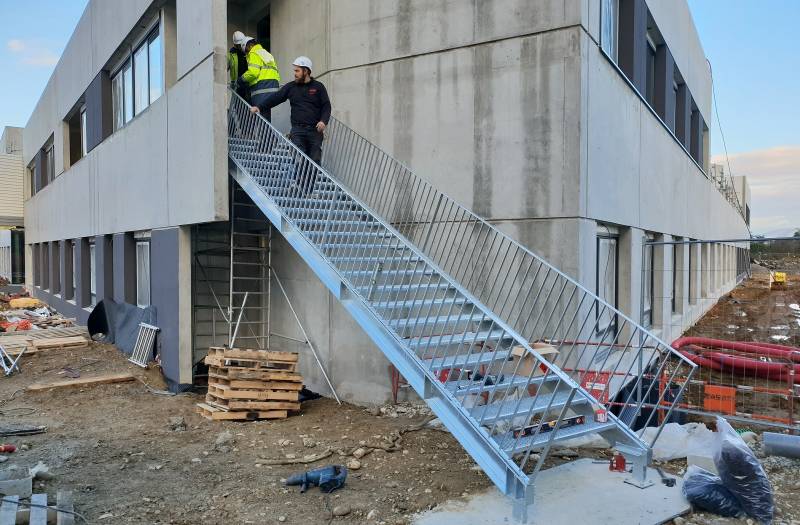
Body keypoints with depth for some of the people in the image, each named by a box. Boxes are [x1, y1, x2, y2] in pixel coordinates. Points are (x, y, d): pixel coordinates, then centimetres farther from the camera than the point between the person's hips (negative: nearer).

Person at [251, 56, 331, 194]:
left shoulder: (318, 87, 9)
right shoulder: (291, 87, 14)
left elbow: (326, 106, 7)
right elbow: (275, 98, 9)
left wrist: (324, 121, -11)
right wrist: (259, 107, -4)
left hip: (315, 130, 0)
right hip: (297, 129, 0)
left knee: (314, 161, -3)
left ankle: (309, 192, 3)